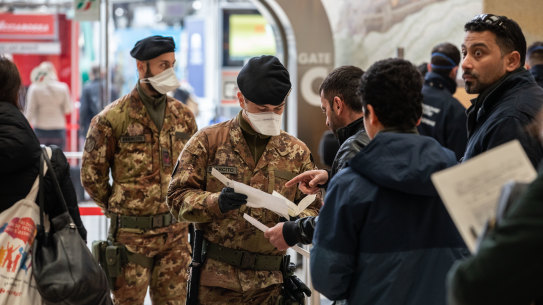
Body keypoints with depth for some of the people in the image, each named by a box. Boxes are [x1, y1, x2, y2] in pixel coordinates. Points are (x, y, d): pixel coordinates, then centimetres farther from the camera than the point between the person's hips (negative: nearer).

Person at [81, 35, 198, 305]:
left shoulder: (182, 115, 8)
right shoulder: (113, 118, -8)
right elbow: (92, 175, -1)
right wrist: (119, 208, 5)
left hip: (176, 232, 4)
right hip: (132, 233, -4)